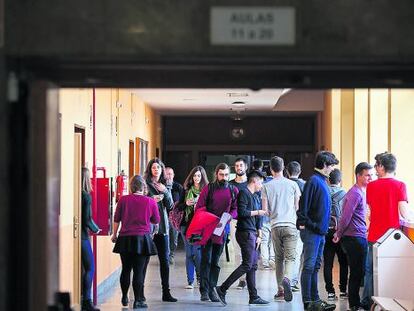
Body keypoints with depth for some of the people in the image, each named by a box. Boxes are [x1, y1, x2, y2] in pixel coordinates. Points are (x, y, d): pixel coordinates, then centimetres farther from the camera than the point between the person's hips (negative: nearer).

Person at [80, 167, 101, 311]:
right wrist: (96, 229, 6)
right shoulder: (86, 196, -12)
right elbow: (87, 220, -13)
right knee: (89, 268, 4)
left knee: (79, 268, 13)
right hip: (82, 236, -6)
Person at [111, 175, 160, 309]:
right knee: (139, 271, 0)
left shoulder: (123, 200, -2)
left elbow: (116, 219, 5)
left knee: (126, 269, 15)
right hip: (143, 238, -2)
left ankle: (124, 298, 25)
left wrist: (115, 234, 18)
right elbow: (156, 220, 7)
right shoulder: (150, 201, -4)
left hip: (125, 238, 2)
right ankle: (138, 300, -1)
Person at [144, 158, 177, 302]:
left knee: (165, 259, 5)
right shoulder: (145, 184, -2)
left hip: (162, 225, 5)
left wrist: (165, 192, -4)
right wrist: (151, 200, -19)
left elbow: (170, 206, 10)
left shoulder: (165, 186, 14)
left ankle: (166, 292, 10)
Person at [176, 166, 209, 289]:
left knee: (197, 251, -9)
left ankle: (200, 277, 12)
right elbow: (179, 207, 12)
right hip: (187, 224, 3)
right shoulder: (186, 190, 9)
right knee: (189, 253, 5)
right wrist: (186, 204, -7)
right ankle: (190, 281, 11)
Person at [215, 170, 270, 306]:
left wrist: (259, 235, 11)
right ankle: (222, 289, -13)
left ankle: (253, 297, 8)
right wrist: (257, 212, -9)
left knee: (253, 266, 7)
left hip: (252, 234, 10)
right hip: (245, 232, -10)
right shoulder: (243, 193, -7)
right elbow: (241, 212, -19)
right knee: (247, 264, -13)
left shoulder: (254, 196, 22)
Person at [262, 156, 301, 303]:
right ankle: (287, 279, -32)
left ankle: (280, 290, 12)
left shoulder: (267, 186, 2)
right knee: (290, 257, -4)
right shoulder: (292, 184, 2)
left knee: (279, 258, 13)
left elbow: (265, 210, 1)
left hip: (275, 226, 1)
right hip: (290, 225, -1)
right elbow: (298, 207, 7)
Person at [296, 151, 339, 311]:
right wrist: (312, 225, -18)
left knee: (315, 267, 12)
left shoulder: (322, 182, 16)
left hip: (320, 233, 10)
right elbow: (303, 206, -19)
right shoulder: (314, 181, -13)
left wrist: (323, 228, 16)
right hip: (311, 232, -10)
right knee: (309, 266, -7)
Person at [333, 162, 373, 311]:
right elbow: (346, 216, -18)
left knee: (357, 272, 12)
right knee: (357, 272, -4)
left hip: (359, 237, 10)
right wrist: (339, 234, -10)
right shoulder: (355, 193, -16)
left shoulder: (361, 192, 17)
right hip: (355, 238, -10)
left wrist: (339, 233, 18)